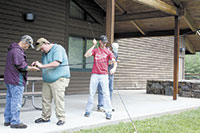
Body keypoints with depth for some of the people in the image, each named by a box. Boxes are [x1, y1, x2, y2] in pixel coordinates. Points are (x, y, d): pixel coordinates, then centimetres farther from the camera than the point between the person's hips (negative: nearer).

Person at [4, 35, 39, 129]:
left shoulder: (12, 50, 17)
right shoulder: (18, 51, -16)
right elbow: (21, 66, -21)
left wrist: (28, 67, 13)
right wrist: (32, 68, -7)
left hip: (9, 79, 10)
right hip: (16, 80, -10)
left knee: (10, 100, 14)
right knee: (16, 101, -4)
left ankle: (7, 120, 21)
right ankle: (15, 122, 1)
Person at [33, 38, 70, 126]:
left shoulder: (58, 48, -10)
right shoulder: (45, 52, 17)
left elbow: (56, 63, -23)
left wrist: (42, 66, -20)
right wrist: (37, 64, 1)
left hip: (59, 79, -8)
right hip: (47, 80, 8)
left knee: (58, 99, -8)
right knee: (45, 99, 6)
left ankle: (61, 118, 1)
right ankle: (45, 117, 17)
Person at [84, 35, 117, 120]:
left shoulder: (108, 52, 6)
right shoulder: (95, 50, 8)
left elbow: (114, 61, -5)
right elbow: (86, 55, -9)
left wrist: (114, 68, -28)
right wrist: (93, 45, -9)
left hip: (104, 75, -1)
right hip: (95, 75, 1)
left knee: (106, 94, -6)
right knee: (91, 93, 6)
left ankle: (108, 112, -2)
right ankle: (88, 110, 17)